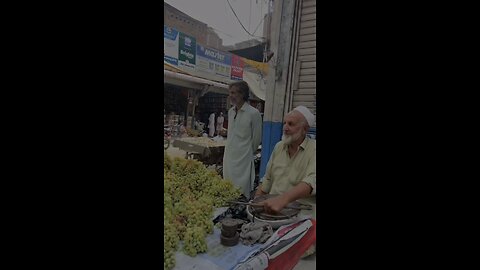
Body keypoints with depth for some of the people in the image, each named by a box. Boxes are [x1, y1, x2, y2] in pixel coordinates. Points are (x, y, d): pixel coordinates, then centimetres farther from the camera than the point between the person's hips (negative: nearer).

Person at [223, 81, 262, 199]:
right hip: (229, 157, 7)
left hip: (243, 159, -7)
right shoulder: (231, 111, 8)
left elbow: (256, 138, -5)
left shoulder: (253, 113, -13)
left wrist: (247, 153, 6)